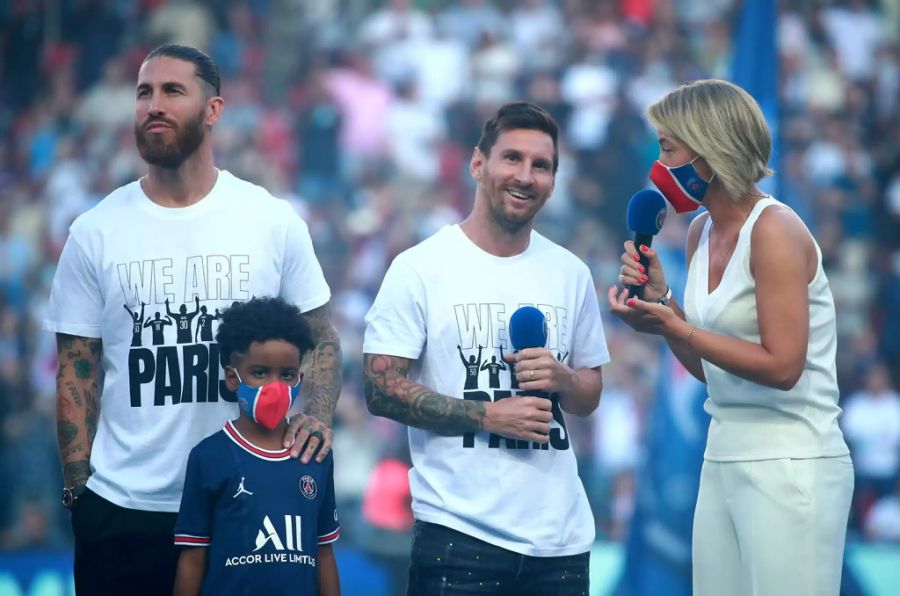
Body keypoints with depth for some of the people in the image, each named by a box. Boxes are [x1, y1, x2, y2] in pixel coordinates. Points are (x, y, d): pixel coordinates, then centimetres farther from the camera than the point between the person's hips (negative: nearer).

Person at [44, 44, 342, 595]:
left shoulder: (274, 221, 2)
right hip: (122, 510, 0)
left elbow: (321, 338, 8)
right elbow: (78, 372, 5)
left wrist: (317, 416, -11)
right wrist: (77, 489, -1)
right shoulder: (94, 233, 3)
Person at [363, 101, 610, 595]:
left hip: (560, 536, 4)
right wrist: (488, 415, -16)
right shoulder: (420, 269, -4)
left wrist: (561, 380, -6)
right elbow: (381, 391, -8)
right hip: (459, 532, -4)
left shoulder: (571, 274, 10)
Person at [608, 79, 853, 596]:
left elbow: (781, 366, -18)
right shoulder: (702, 232, 11)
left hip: (790, 469, -8)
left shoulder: (774, 229, -13)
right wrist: (660, 299, 3)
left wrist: (675, 327, -19)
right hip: (724, 458, 8)